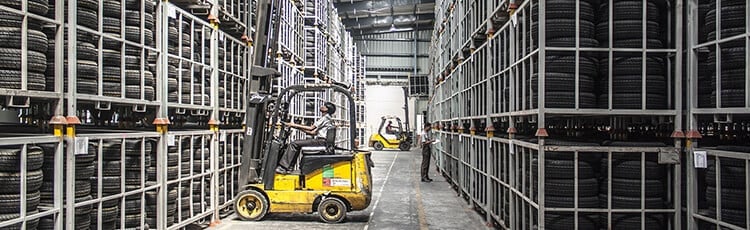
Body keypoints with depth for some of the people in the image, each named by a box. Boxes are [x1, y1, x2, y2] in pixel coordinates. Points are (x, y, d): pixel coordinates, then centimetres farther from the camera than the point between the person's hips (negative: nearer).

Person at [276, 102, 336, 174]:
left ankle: (284, 167, -15)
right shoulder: (325, 118, 23)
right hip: (319, 140, 10)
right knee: (297, 144, 14)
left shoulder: (325, 118, -8)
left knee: (294, 144, -14)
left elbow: (311, 128, -14)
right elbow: (313, 132, 17)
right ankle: (290, 167, 9)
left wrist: (295, 125, -11)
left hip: (321, 141, -10)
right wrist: (298, 128, 14)